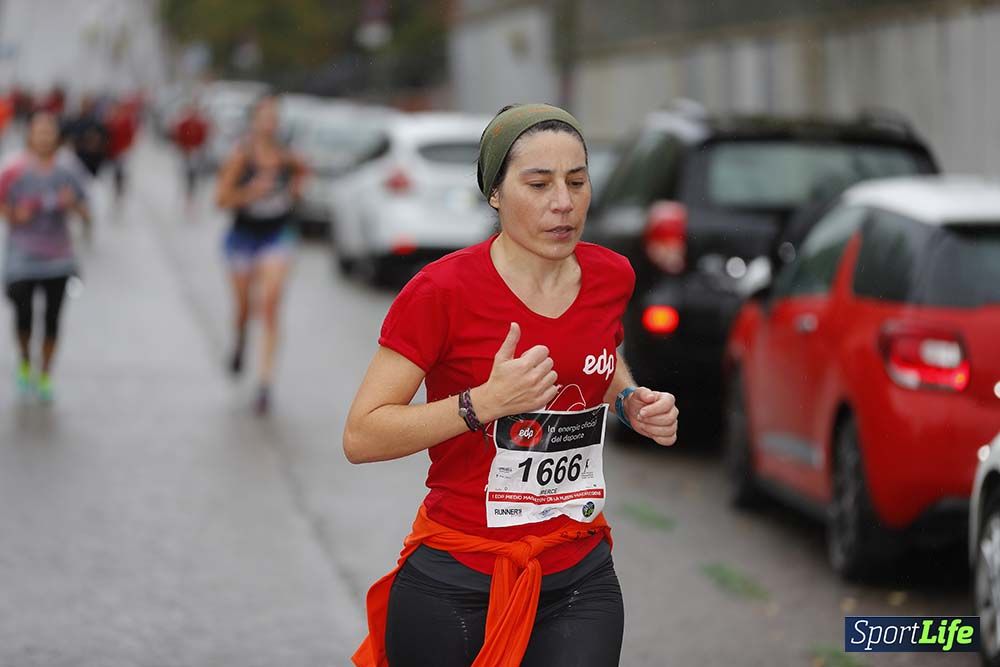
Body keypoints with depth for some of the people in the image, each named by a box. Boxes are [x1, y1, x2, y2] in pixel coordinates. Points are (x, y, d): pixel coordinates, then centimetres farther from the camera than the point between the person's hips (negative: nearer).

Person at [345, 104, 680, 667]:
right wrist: (485, 402, -25)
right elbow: (361, 437, -16)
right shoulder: (442, 292, -14)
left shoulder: (611, 277, 2)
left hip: (580, 579, 4)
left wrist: (634, 403, 4)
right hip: (455, 585, -3)